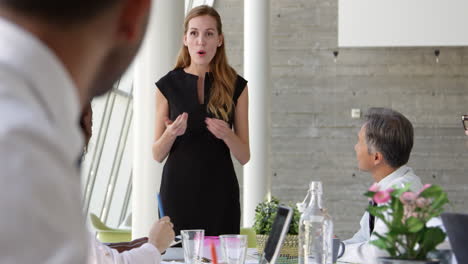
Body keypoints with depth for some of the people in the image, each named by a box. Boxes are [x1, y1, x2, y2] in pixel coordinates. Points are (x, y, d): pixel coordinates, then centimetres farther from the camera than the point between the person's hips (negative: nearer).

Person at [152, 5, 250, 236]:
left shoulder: (235, 86, 4)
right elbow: (157, 154, 6)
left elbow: (244, 156, 4)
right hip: (178, 191, 0)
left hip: (220, 193, 0)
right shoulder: (168, 85, 3)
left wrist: (226, 135, -15)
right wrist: (171, 133, -14)